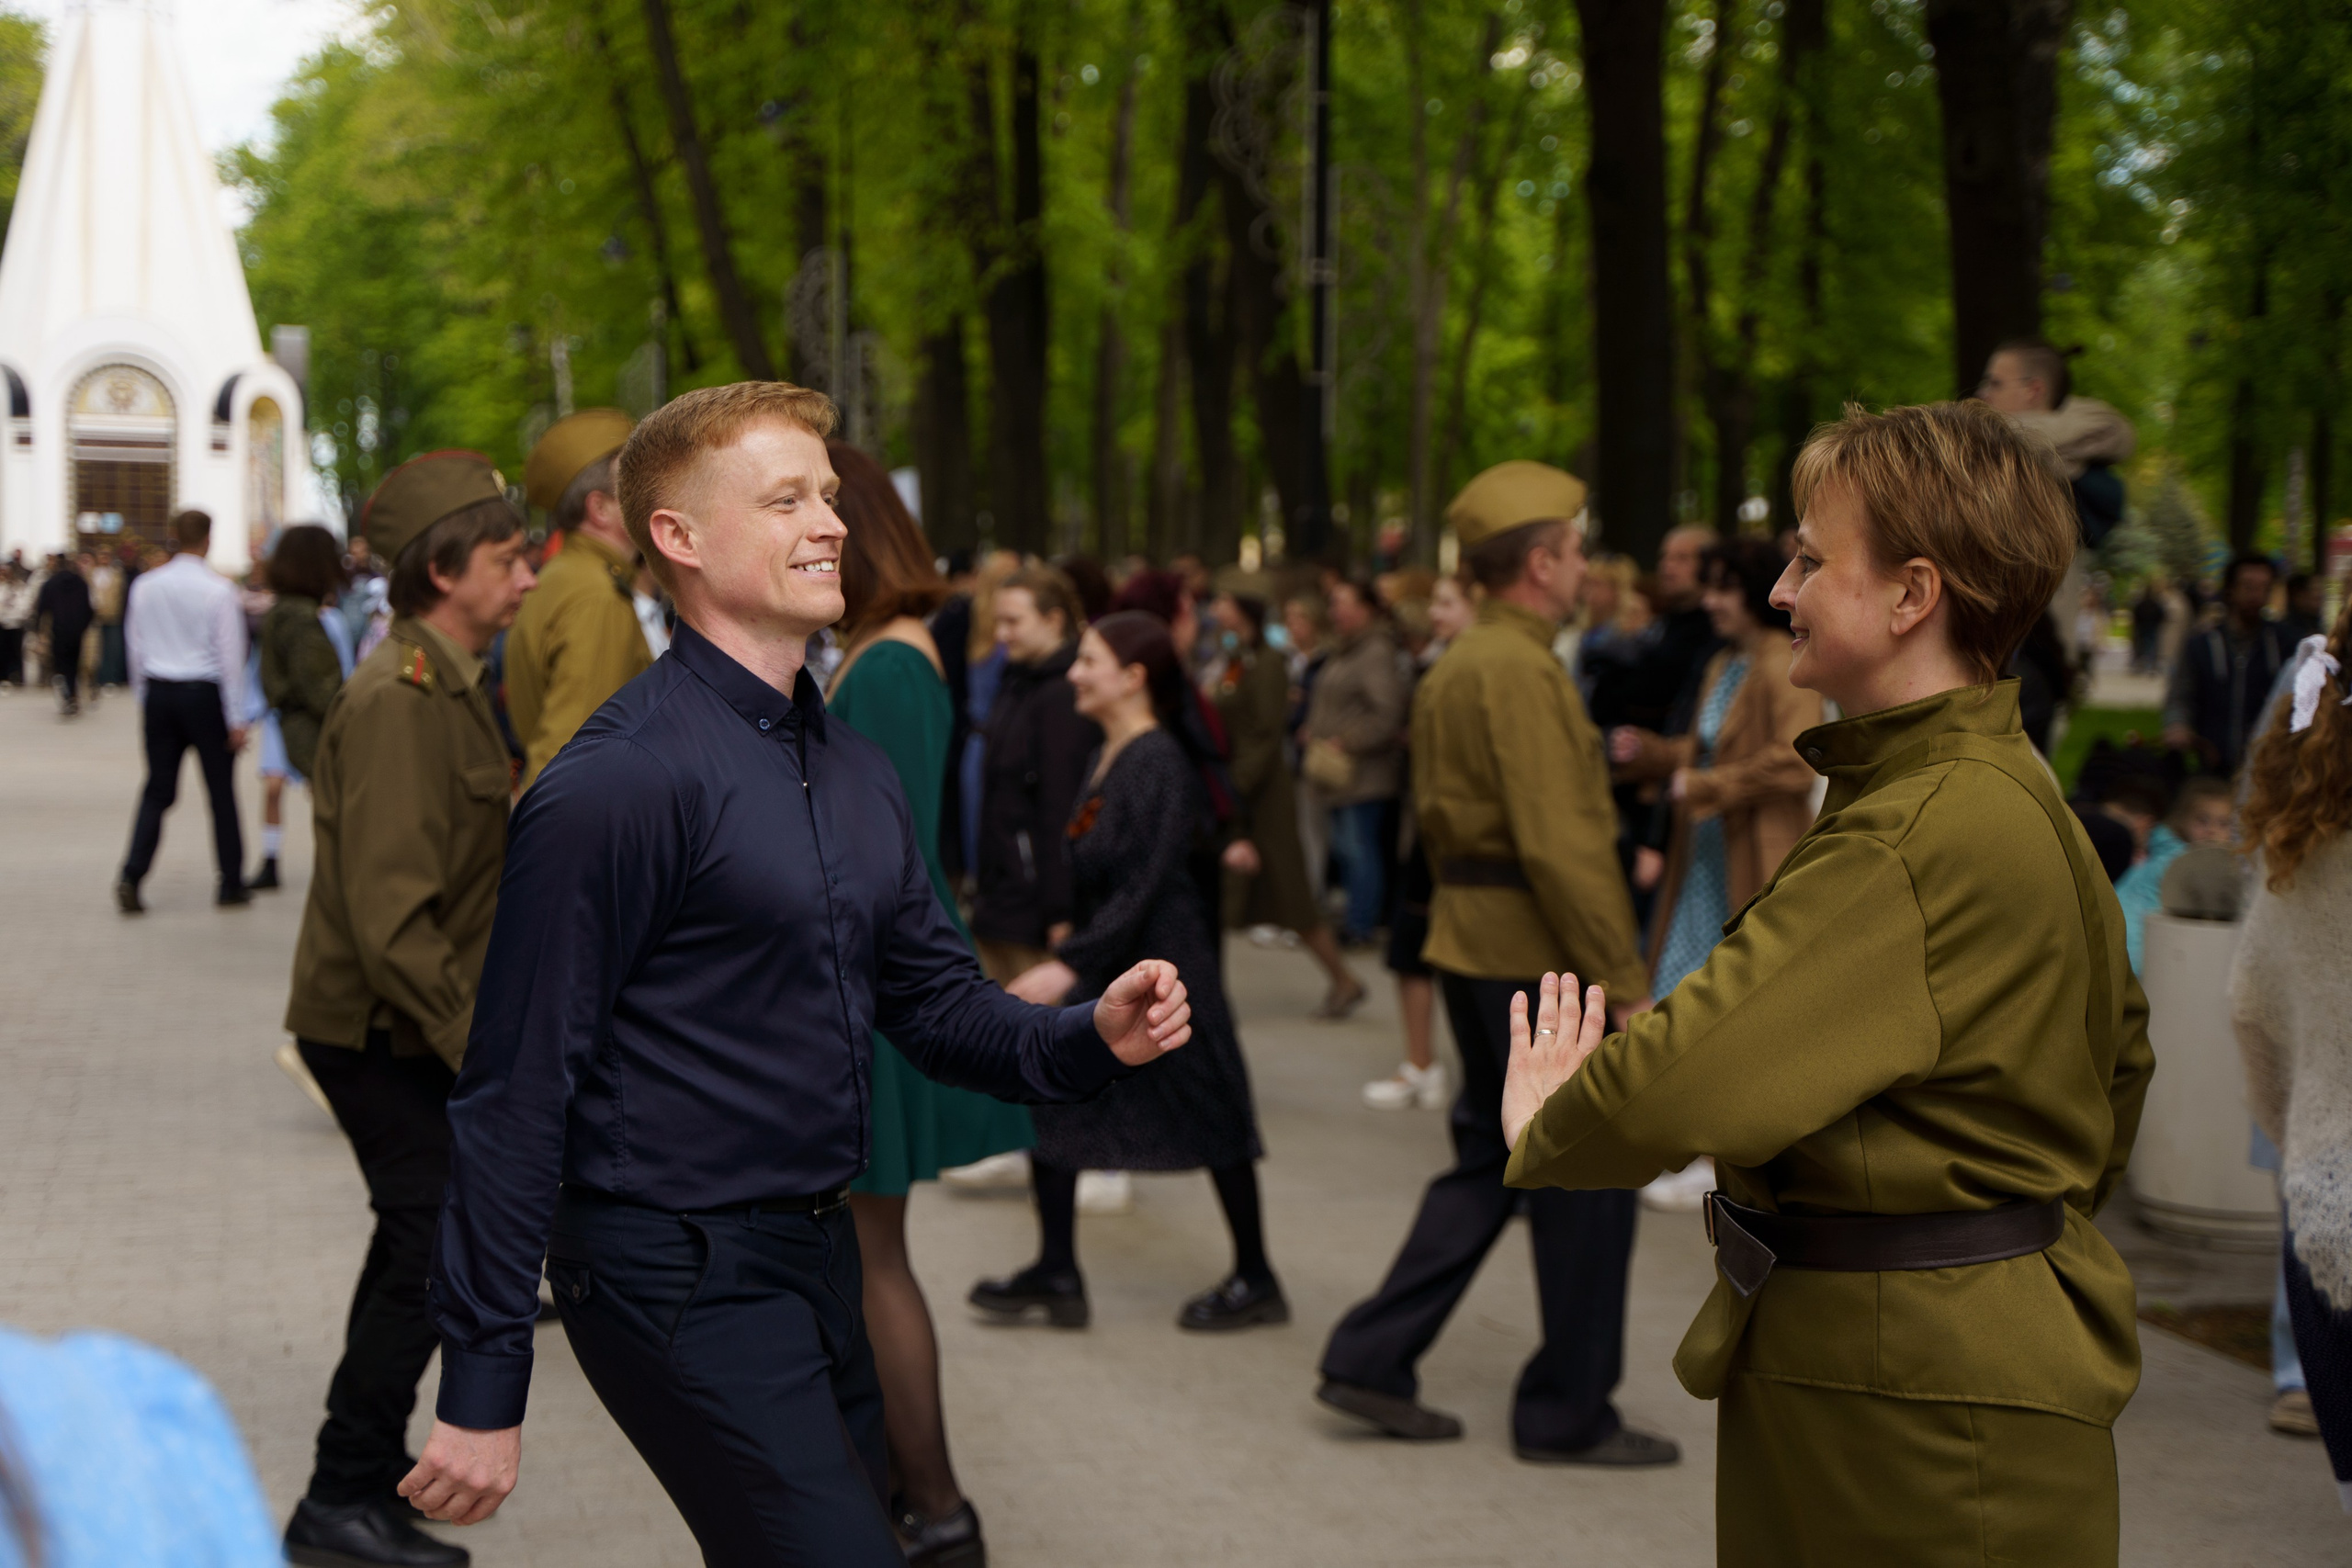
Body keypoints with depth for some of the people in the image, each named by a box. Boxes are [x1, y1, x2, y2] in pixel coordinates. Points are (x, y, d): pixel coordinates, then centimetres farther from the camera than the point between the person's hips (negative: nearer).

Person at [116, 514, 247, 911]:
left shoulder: (145, 586, 2)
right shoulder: (218, 589, -11)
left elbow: (136, 647, 7)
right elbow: (230, 655, -9)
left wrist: (143, 702, 18)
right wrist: (236, 718, -5)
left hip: (158, 692, 4)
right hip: (204, 695, -4)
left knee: (158, 791, 8)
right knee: (221, 792, 7)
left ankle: (131, 877, -6)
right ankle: (231, 885, 13)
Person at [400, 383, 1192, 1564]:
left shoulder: (856, 770, 12)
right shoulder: (618, 780, -15)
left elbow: (935, 999, 18)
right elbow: (516, 1094, -16)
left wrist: (1091, 1036, -3)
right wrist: (482, 1390, -16)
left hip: (819, 1250, 9)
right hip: (680, 1276, -9)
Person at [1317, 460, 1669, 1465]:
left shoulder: (1453, 669, 14)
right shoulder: (1519, 671, -18)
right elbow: (1560, 844, -23)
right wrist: (1626, 980, -20)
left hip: (1473, 947, 10)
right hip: (1537, 952, -10)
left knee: (1488, 1162, 15)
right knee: (1586, 1181, 0)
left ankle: (1372, 1362, 15)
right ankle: (1569, 1413, 9)